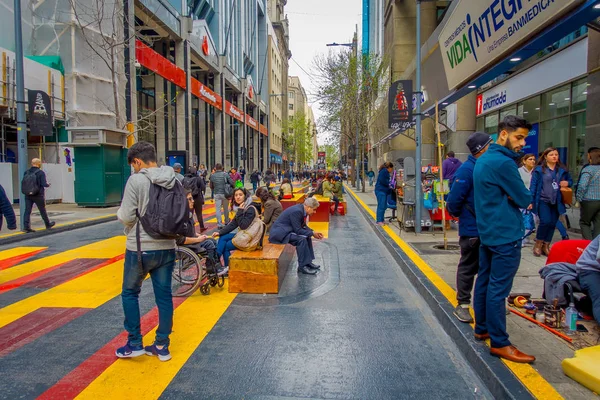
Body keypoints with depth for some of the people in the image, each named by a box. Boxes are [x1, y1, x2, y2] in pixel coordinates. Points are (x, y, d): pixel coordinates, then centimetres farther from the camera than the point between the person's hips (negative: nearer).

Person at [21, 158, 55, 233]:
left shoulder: (26, 172, 4)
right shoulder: (41, 173, -13)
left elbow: (22, 183, 5)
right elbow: (44, 184, -17)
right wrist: (48, 184, 2)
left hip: (28, 195, 4)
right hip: (38, 195, -4)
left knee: (27, 211, 3)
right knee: (43, 211, 10)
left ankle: (26, 227, -3)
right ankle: (48, 224, 25)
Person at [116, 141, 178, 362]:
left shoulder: (136, 180, -14)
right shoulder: (175, 180, 2)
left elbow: (127, 217, -15)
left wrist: (119, 212, 6)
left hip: (140, 248, -5)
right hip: (167, 248, 5)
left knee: (130, 293, 16)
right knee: (164, 296, 11)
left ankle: (135, 343, 20)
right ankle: (162, 346, 20)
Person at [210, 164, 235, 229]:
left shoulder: (212, 175, -2)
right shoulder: (225, 174, -6)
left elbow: (211, 186, 6)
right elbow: (232, 183, -10)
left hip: (216, 194, 0)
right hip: (225, 194, 0)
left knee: (218, 209, 4)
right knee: (226, 208, 16)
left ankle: (219, 224, -2)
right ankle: (227, 222, 31)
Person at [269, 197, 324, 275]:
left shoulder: (301, 210, 4)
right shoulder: (297, 211, -25)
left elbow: (303, 226, 13)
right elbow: (298, 230, -24)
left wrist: (313, 232, -1)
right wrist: (312, 233, -16)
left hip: (287, 230, 11)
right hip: (279, 232, -11)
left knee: (307, 237, 7)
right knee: (301, 239, -24)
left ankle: (308, 261, 11)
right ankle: (302, 266, -15)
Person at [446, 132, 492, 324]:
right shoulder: (467, 169, -18)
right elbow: (455, 198, -20)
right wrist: (457, 214, -5)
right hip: (472, 229, -8)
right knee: (468, 267, 5)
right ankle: (462, 304, 18)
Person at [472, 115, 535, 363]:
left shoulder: (483, 160, 12)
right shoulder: (503, 162, -19)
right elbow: (525, 199, -16)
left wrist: (516, 198, -1)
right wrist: (524, 199, 5)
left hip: (487, 231, 10)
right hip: (505, 234, -10)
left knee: (484, 281, 16)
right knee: (498, 289, -4)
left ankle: (482, 329, 28)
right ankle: (499, 343, 5)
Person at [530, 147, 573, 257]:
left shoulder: (562, 169, 9)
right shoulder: (539, 169, -3)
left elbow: (570, 181, 21)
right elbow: (533, 185, -4)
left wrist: (567, 183, -4)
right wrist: (531, 200, -10)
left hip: (556, 202, 4)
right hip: (543, 200, -4)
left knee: (553, 224, 4)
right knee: (546, 221, -16)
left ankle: (546, 246, 17)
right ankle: (538, 243, 5)